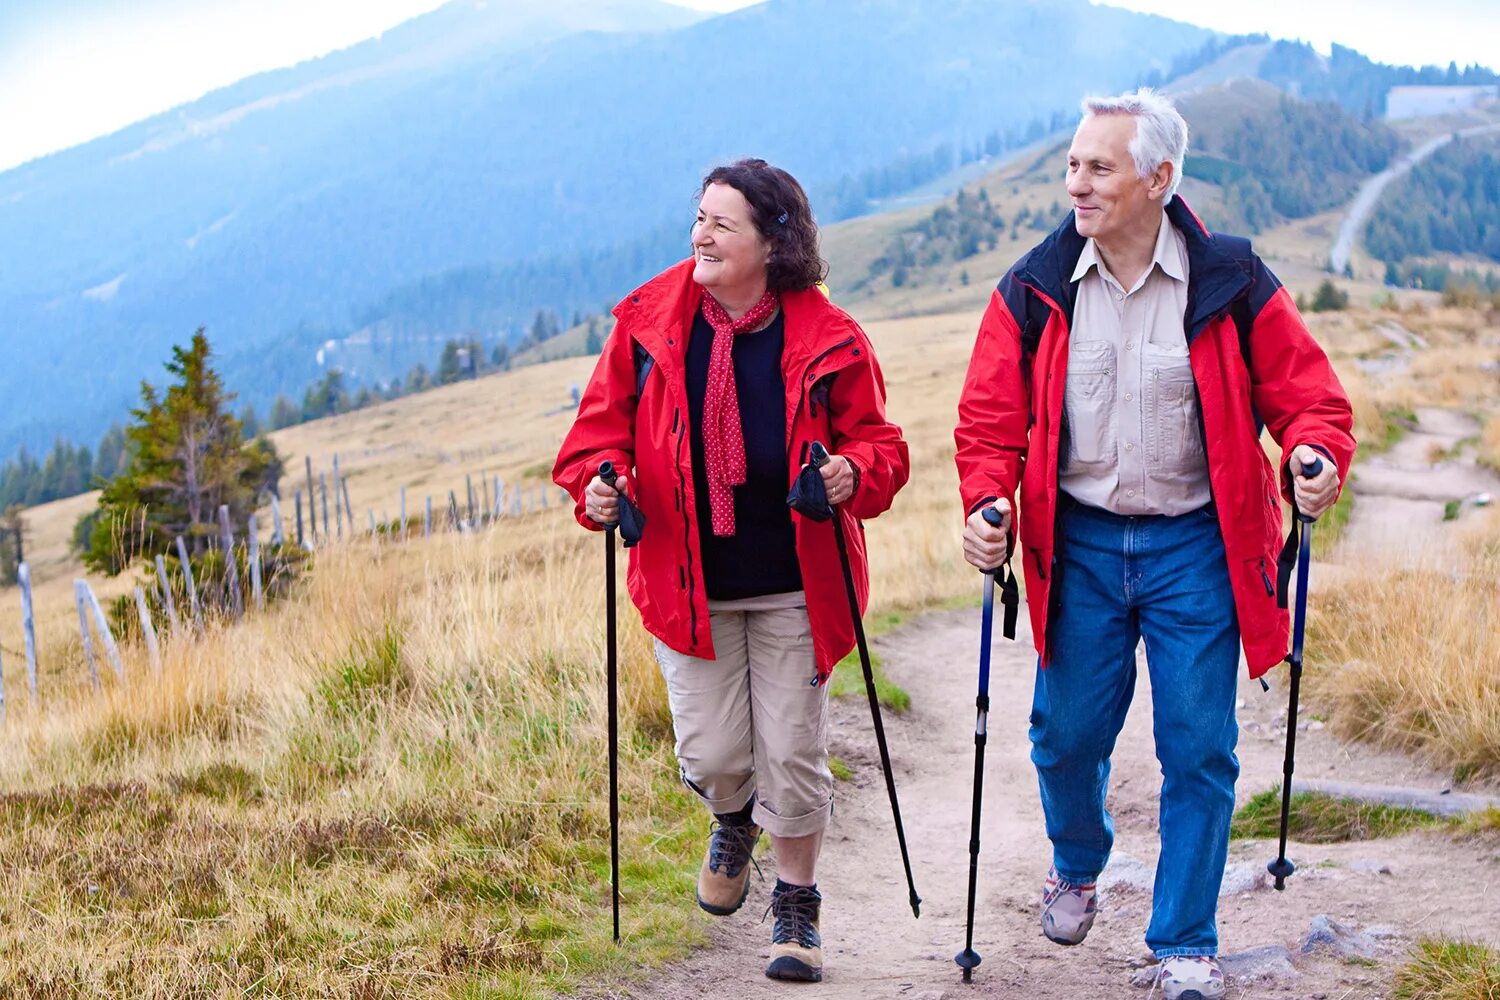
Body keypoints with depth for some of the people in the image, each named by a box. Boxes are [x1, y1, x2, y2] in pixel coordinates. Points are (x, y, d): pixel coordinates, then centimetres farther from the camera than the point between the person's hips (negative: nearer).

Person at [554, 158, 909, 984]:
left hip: (793, 583, -1)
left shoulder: (827, 339, -7)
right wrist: (597, 483, -15)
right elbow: (604, 421, 5)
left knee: (793, 753, 5)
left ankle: (797, 906, 27)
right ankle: (732, 824, 40)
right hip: (689, 580, 1)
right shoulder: (649, 320, -3)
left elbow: (877, 440, 0)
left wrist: (855, 473, -23)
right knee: (711, 754, 2)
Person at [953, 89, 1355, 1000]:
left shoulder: (1231, 285, -6)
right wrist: (988, 500, -15)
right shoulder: (1035, 290, -2)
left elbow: (1308, 392, -1)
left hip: (1195, 545, -2)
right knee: (1067, 734, 8)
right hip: (1080, 543, 2)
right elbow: (992, 415, 2)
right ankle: (1077, 867, 41)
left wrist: (1315, 454, -22)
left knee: (1199, 747, 0)